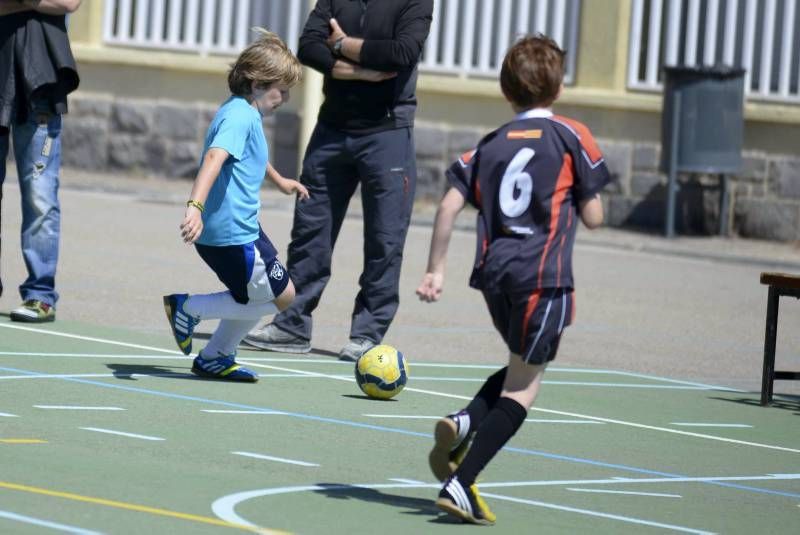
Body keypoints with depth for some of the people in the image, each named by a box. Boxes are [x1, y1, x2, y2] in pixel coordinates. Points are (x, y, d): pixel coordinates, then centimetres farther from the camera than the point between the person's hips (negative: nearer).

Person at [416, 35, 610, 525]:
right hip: (544, 276, -5)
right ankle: (461, 484, -9)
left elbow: (449, 207, 3)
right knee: (524, 386, 1)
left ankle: (463, 424, -1)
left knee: (522, 366, 25)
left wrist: (436, 269, 8)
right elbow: (593, 217, 0)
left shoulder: (491, 144, 10)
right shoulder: (572, 138, -1)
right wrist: (587, 201, 21)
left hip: (494, 273, 5)